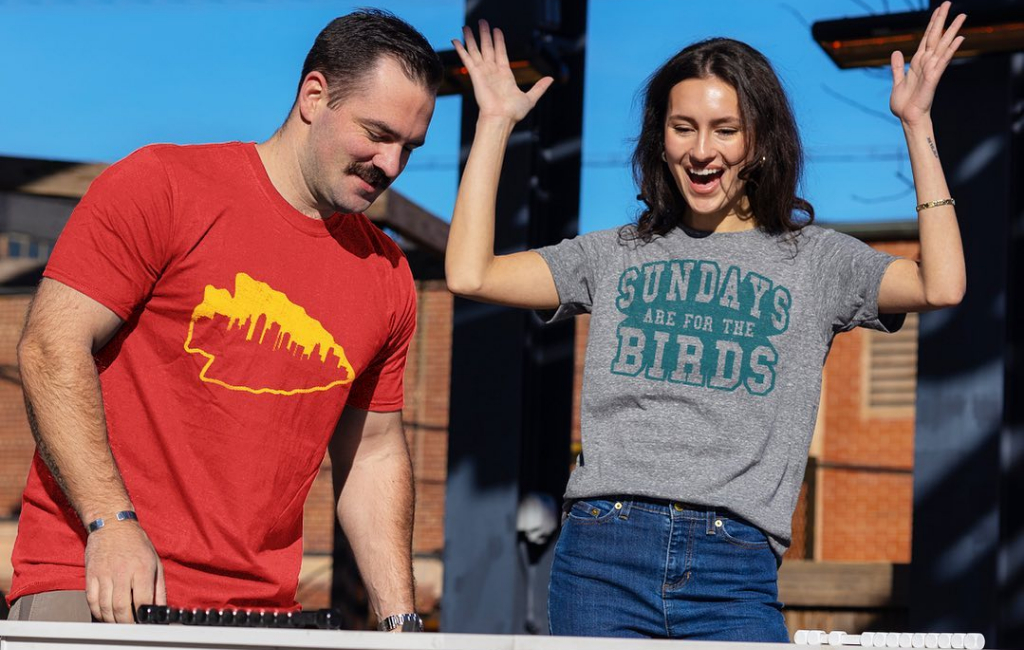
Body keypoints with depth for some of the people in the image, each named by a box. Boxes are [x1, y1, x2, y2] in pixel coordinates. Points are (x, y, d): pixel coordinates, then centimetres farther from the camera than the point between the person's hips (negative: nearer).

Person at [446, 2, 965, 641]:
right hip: (602, 556, 2)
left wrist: (918, 125, -5)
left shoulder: (813, 258, 11)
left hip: (736, 569, -1)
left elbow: (941, 286, -6)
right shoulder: (618, 255, 16)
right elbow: (471, 274, 9)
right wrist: (495, 123, 12)